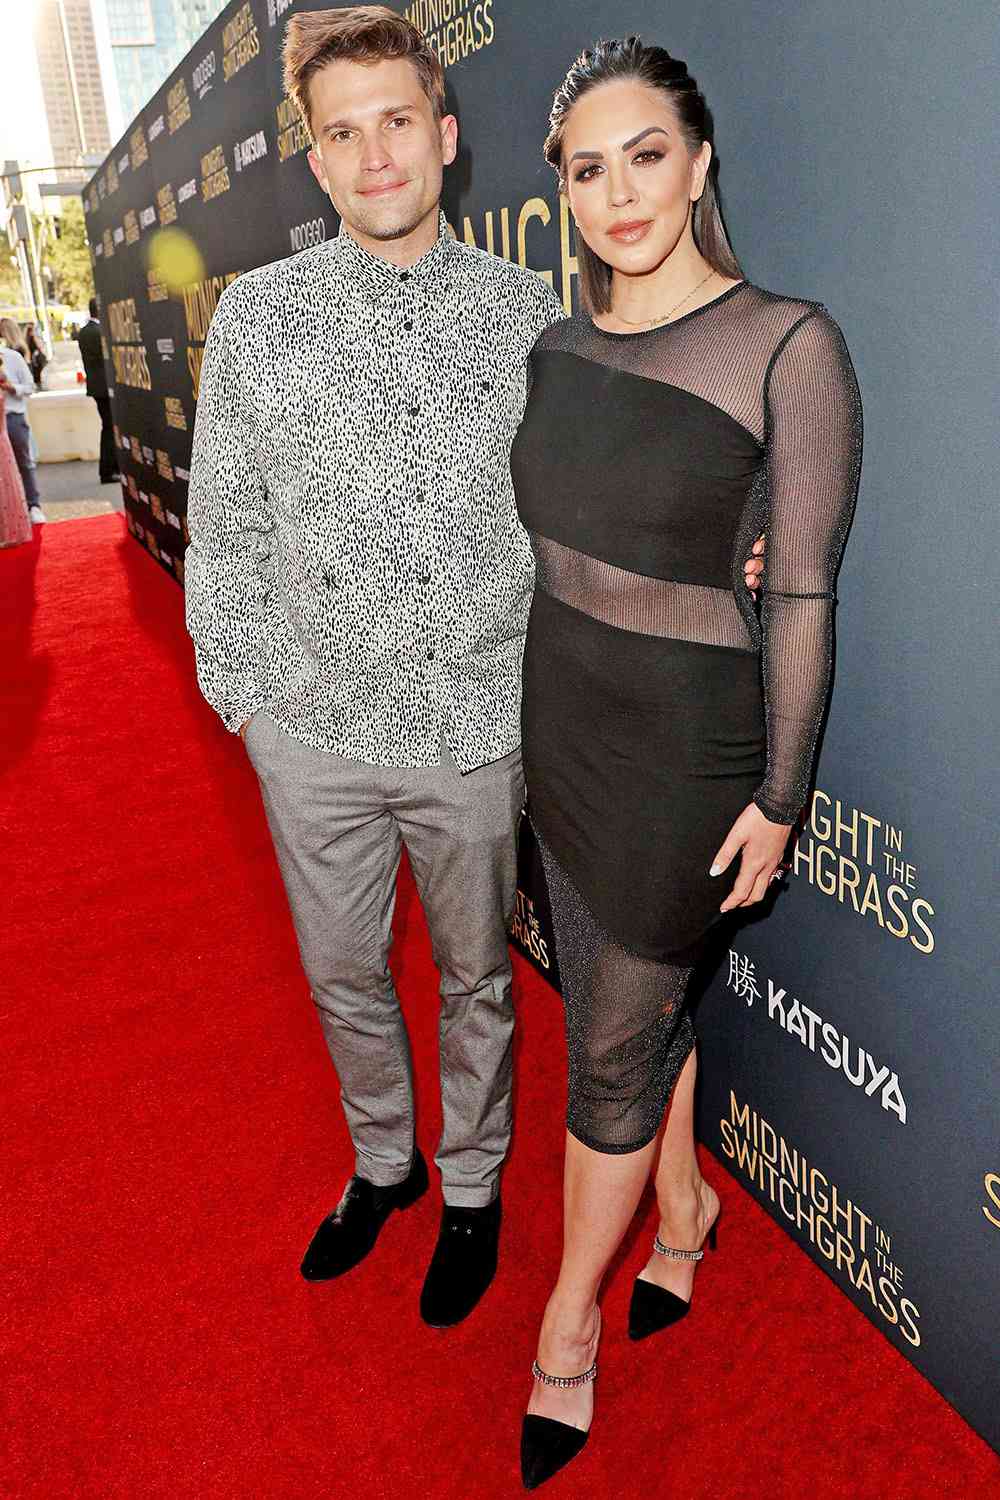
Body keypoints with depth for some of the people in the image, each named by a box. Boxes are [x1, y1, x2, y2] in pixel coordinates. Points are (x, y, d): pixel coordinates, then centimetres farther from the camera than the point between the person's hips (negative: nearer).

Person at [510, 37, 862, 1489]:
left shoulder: (787, 345, -15)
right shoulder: (559, 349, 4)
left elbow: (802, 596, -13)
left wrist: (776, 798, -11)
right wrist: (525, 720, 15)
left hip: (688, 744, -6)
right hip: (560, 724, 6)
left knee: (615, 1039, 7)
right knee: (632, 997, 20)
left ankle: (569, 1320, 30)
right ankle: (684, 1208, 47)